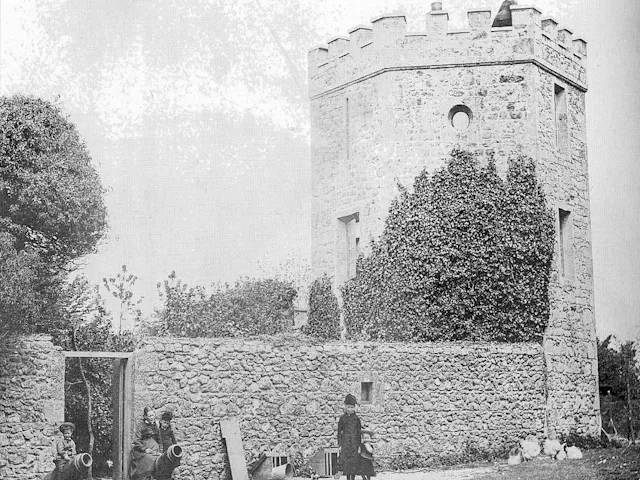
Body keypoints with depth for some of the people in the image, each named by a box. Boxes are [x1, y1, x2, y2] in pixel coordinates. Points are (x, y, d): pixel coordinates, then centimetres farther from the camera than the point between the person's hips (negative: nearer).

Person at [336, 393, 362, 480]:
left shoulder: (356, 418, 1)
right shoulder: (343, 418, 0)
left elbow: (359, 431, 4)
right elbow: (339, 431, 3)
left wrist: (359, 445, 1)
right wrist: (339, 444, 0)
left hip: (354, 443, 0)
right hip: (345, 443, 0)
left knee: (354, 461, 1)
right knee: (346, 461, 2)